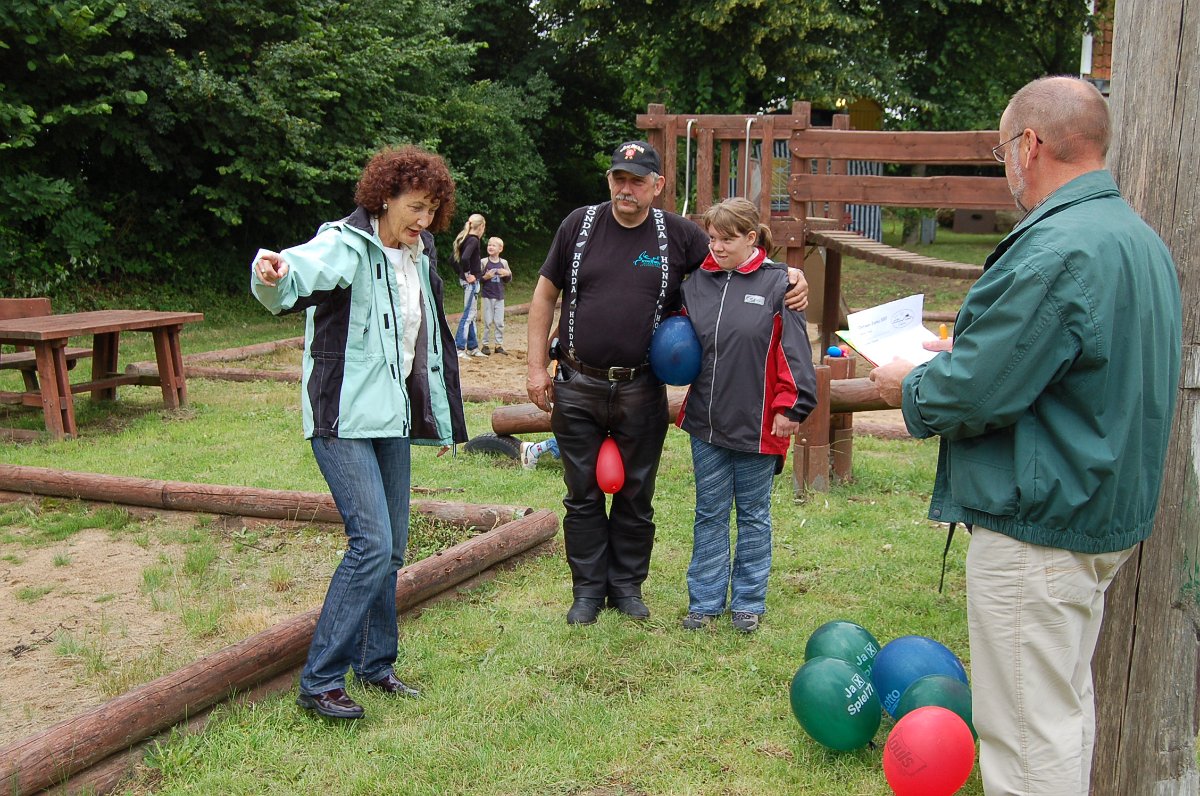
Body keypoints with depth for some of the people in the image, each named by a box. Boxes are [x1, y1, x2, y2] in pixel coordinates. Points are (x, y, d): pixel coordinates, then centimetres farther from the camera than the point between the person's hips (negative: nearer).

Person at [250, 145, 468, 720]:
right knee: (372, 545, -15)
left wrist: (443, 413, 28)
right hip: (343, 418, -8)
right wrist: (271, 277, -58)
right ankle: (319, 682, -5)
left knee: (390, 550, 13)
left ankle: (376, 664, 28)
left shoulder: (416, 260, 13)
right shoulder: (346, 246, -12)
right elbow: (300, 272, -35)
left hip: (391, 418, 8)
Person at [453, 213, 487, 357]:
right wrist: (468, 274, -18)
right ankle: (459, 348, -7)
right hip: (471, 281, -10)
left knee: (470, 314, 15)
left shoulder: (464, 239, 13)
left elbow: (456, 258, 18)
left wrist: (463, 274, 15)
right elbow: (465, 258, -30)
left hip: (466, 280, 10)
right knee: (468, 314, -7)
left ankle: (472, 347, 22)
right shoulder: (473, 240, -15)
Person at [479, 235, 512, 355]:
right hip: (488, 296, -2)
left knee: (499, 322, 5)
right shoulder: (484, 262, -4)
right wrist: (486, 277, -20)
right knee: (488, 322, 1)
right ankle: (485, 344, 10)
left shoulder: (503, 262, 3)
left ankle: (499, 345, 12)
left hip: (499, 297, 2)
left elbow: (508, 280, 11)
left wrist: (507, 274, -9)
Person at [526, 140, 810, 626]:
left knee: (635, 495, 11)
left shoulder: (679, 235, 0)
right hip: (577, 388, 0)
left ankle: (628, 584, 27)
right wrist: (537, 365, 2)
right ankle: (588, 587, 23)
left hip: (641, 390, 0)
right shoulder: (580, 224, 1)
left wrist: (792, 275, -8)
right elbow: (545, 296, 6)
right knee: (583, 494, 9)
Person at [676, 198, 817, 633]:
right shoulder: (696, 282, 5)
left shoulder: (777, 283, -8)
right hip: (705, 420, 4)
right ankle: (706, 599, 23)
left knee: (753, 515, 11)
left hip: (756, 424, -4)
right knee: (709, 514, 13)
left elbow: (794, 351, -9)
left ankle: (748, 601, 24)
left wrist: (791, 408, -11)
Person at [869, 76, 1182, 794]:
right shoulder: (1142, 238, 10)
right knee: (1069, 698, 23)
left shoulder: (1053, 251, -23)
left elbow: (974, 393, -24)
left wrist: (908, 384, -3)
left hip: (1037, 528, -10)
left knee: (1030, 728, 1)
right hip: (1110, 516, 10)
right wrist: (967, 346, 17)